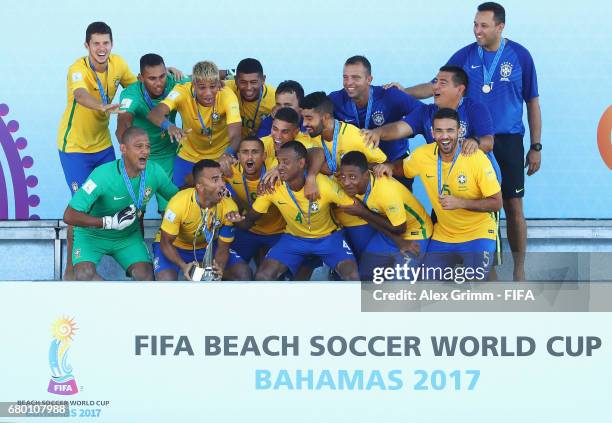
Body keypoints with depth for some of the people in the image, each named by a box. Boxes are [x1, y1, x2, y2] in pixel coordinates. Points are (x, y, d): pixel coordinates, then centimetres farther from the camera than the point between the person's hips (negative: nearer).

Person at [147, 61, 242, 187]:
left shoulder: (227, 95, -26)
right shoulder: (183, 92, -26)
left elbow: (235, 135, -35)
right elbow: (154, 114, -39)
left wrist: (228, 153, -59)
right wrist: (169, 126, -62)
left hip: (220, 155, -1)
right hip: (189, 155, 1)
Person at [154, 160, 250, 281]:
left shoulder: (229, 207, -23)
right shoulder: (179, 203, -33)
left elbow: (223, 247, -12)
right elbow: (166, 243, -21)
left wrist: (219, 268, -35)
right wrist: (183, 266, -39)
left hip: (208, 246, 4)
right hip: (176, 247, -4)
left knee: (243, 273, -14)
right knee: (166, 279, -33)